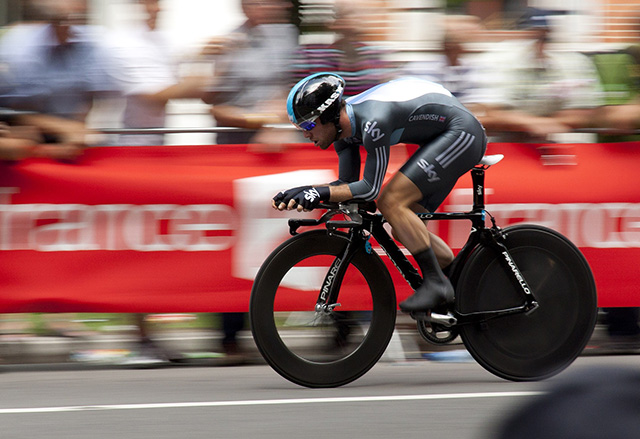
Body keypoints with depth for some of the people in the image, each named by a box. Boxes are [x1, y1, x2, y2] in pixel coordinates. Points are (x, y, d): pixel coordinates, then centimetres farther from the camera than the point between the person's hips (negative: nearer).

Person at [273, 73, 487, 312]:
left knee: (391, 202, -20)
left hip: (461, 133, -10)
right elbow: (347, 183, 6)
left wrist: (320, 193, -29)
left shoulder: (373, 121, -30)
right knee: (404, 229, 7)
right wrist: (303, 192, -9)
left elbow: (370, 188, -26)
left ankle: (436, 283, -17)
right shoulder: (344, 124, 0)